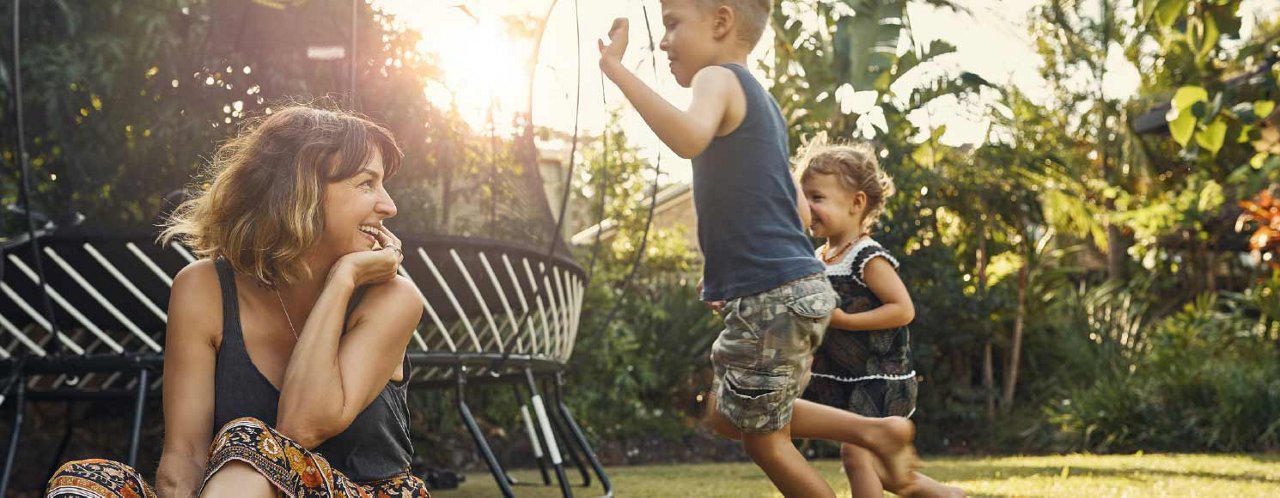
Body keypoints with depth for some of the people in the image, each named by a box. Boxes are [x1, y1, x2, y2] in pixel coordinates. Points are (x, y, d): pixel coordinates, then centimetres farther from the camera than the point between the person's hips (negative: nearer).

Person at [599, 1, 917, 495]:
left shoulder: (719, 79, -9)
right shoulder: (762, 102, 20)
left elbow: (690, 137, -34)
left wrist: (615, 67, -31)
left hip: (770, 296, -10)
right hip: (797, 286, 10)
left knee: (762, 438, 4)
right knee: (726, 414, 21)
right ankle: (875, 431, 17)